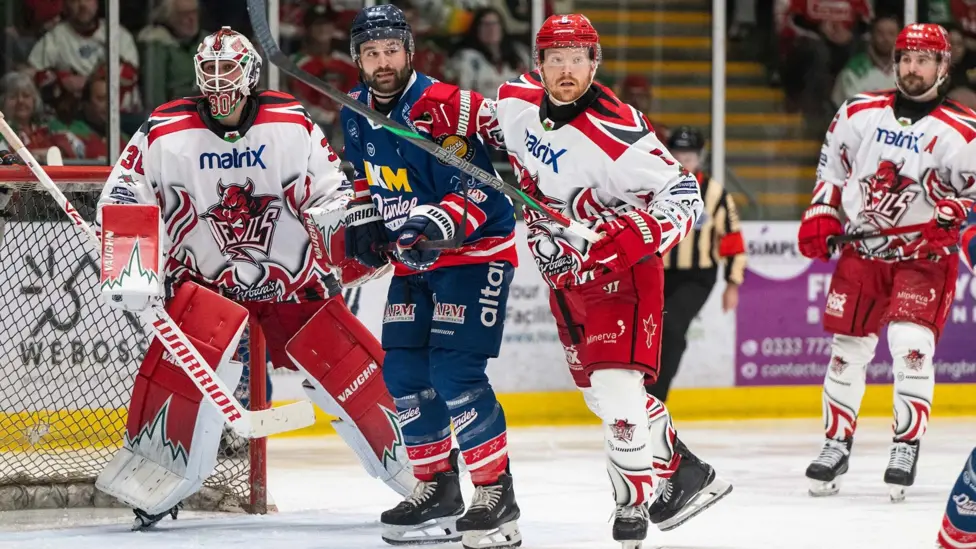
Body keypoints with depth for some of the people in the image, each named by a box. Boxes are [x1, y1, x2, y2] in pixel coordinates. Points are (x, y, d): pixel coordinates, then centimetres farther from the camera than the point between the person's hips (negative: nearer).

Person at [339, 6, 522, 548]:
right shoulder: (357, 111, 2)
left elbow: (476, 189, -27)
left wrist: (439, 227, -41)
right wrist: (363, 220, 9)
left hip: (475, 252, -8)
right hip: (413, 260, 8)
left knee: (455, 373, -17)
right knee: (404, 375, 6)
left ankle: (497, 493, -10)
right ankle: (438, 488, 19)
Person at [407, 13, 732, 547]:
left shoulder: (614, 131, -28)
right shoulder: (520, 97, -7)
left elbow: (681, 193, -25)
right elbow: (496, 120, 19)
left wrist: (633, 237, -38)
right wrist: (451, 107, 3)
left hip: (619, 273, -8)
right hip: (565, 276, 8)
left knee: (616, 387, -19)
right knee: (600, 391, 17)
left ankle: (636, 502, -3)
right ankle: (682, 473, 34)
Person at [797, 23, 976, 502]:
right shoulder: (859, 113, 3)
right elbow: (832, 166, 16)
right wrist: (820, 217, 7)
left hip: (924, 253, -3)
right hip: (862, 249, 3)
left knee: (911, 343, -18)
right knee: (848, 348, 4)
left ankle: (907, 447, -7)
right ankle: (837, 444, 18)